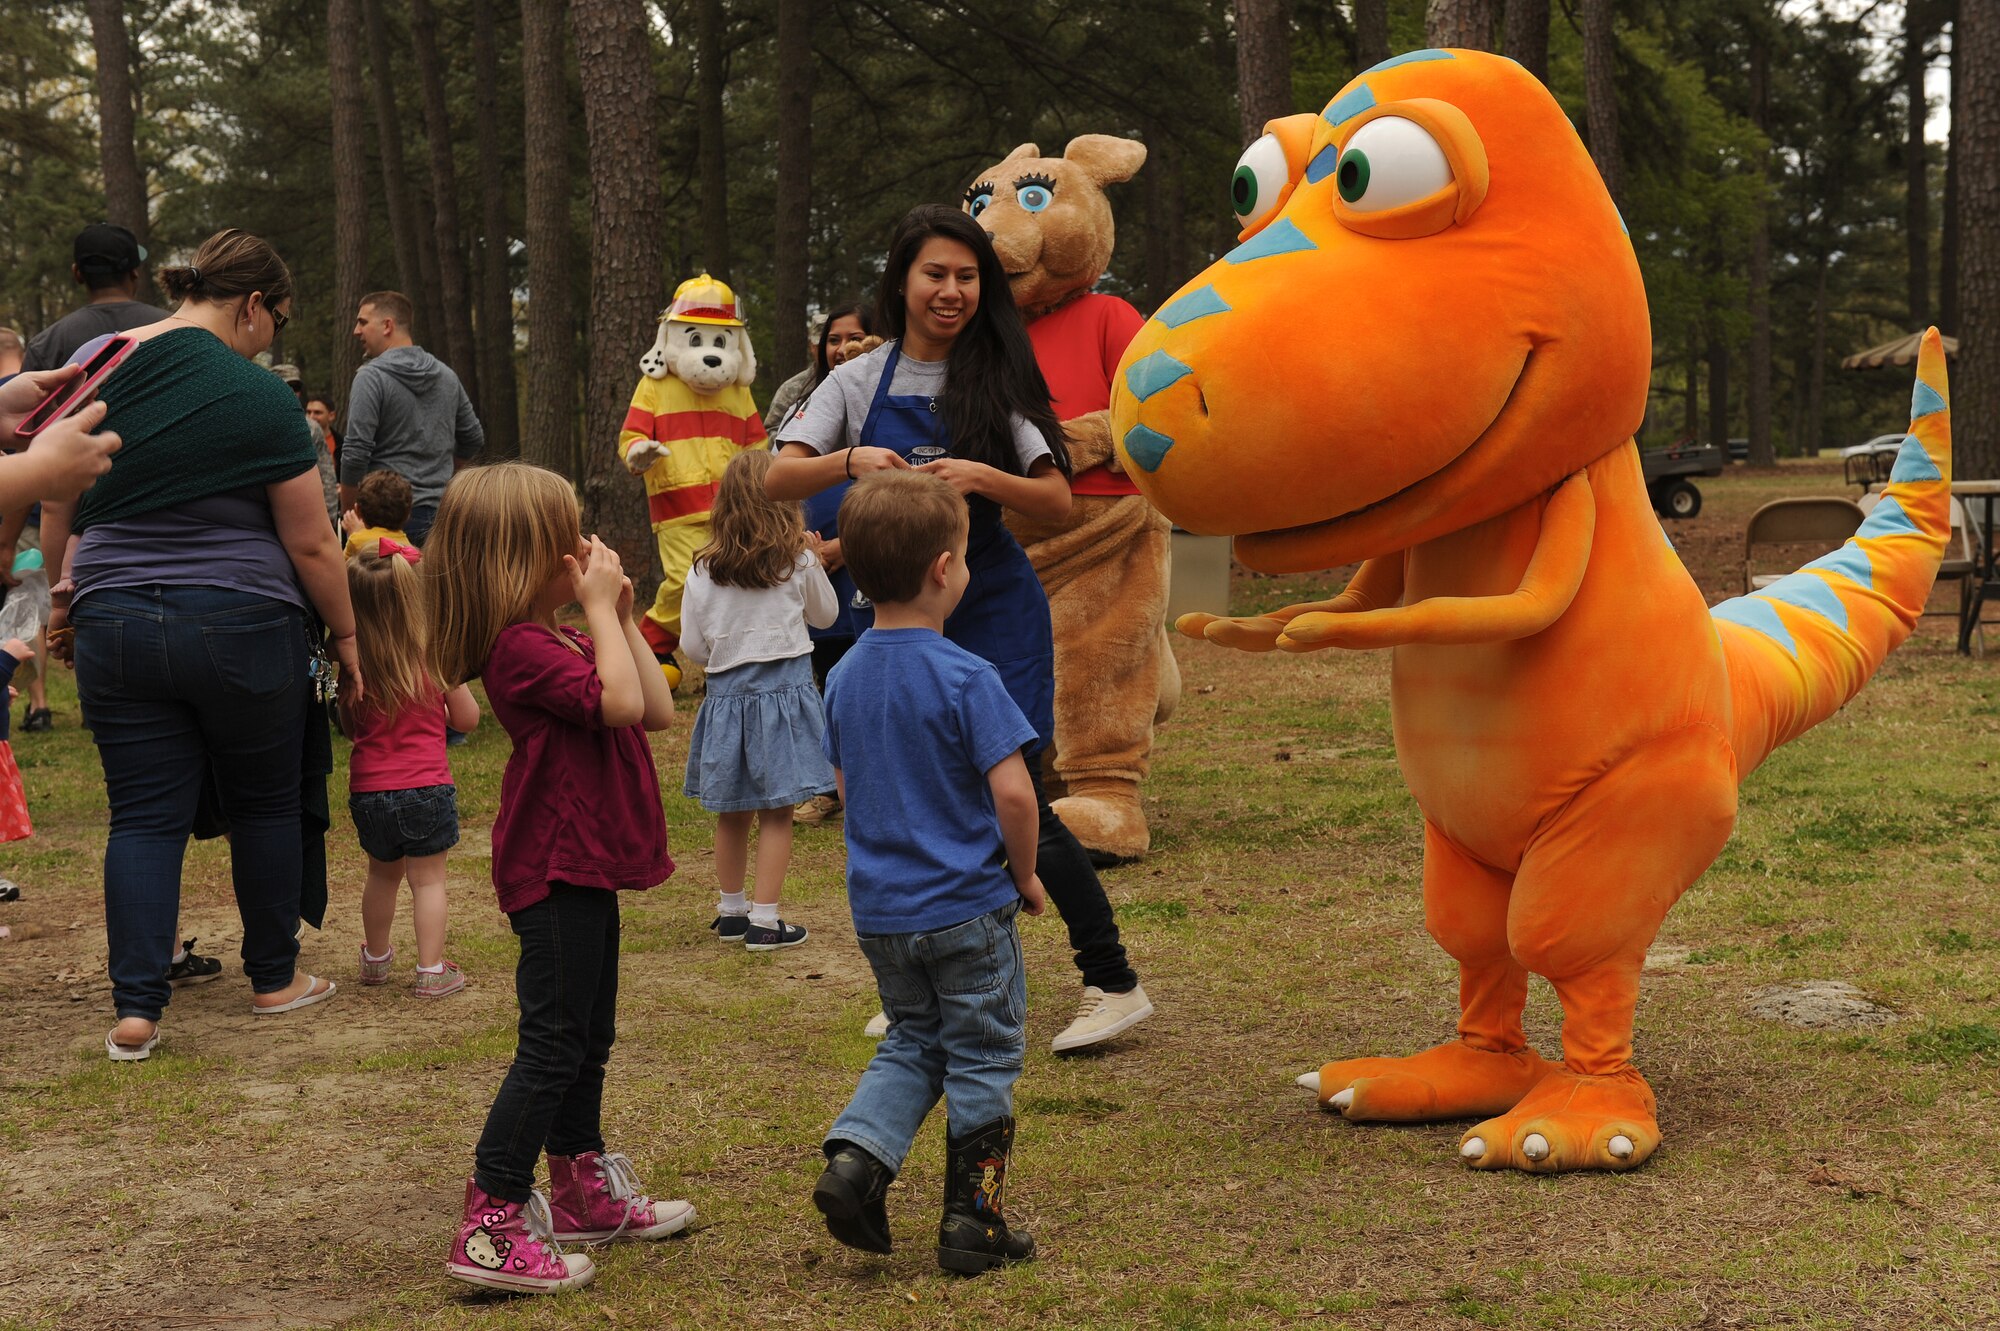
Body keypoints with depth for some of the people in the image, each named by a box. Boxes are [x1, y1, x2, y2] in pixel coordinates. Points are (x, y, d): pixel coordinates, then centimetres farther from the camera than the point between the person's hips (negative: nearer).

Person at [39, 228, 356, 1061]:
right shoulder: (257, 397, -11)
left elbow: (55, 514, 12)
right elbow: (311, 543, -8)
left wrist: (65, 594, 25)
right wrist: (346, 634, 4)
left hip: (115, 627, 4)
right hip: (243, 631, -4)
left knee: (145, 817, 7)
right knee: (264, 804, 14)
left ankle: (136, 1009, 0)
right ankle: (275, 979, 25)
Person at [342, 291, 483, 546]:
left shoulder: (371, 377, -9)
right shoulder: (447, 376, 11)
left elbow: (356, 454, -13)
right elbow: (474, 440, 19)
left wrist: (347, 515, -3)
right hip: (441, 513, 6)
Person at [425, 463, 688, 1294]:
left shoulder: (561, 641, 14)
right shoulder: (521, 648, -18)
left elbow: (659, 711, 13)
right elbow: (620, 703, -28)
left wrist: (621, 617, 9)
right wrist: (601, 611, -16)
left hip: (586, 865, 11)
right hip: (555, 869, -11)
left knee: (588, 1037, 20)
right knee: (553, 1043, -10)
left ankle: (582, 1187, 33)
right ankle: (492, 1226, -8)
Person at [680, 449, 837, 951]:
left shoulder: (704, 571, -2)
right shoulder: (799, 561, -5)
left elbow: (693, 648, 2)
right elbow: (826, 614, 12)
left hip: (726, 693, 3)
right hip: (783, 689, -3)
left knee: (734, 814, 15)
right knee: (776, 813, 2)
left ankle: (731, 912, 26)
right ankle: (763, 922, 1)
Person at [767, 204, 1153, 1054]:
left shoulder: (997, 379, 0)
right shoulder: (859, 383, 4)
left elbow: (1058, 500, -3)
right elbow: (778, 481, -5)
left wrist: (980, 478, -20)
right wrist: (851, 461, -23)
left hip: (994, 605, -3)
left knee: (1014, 802, -9)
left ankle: (1113, 984, 0)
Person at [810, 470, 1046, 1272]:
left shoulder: (844, 678, 2)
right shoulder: (965, 679, -18)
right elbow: (1013, 792, -22)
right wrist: (1024, 873, -6)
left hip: (879, 908, 6)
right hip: (967, 907, -6)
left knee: (913, 1041, 22)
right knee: (983, 1059, 9)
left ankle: (856, 1155, 1)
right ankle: (973, 1222, 14)